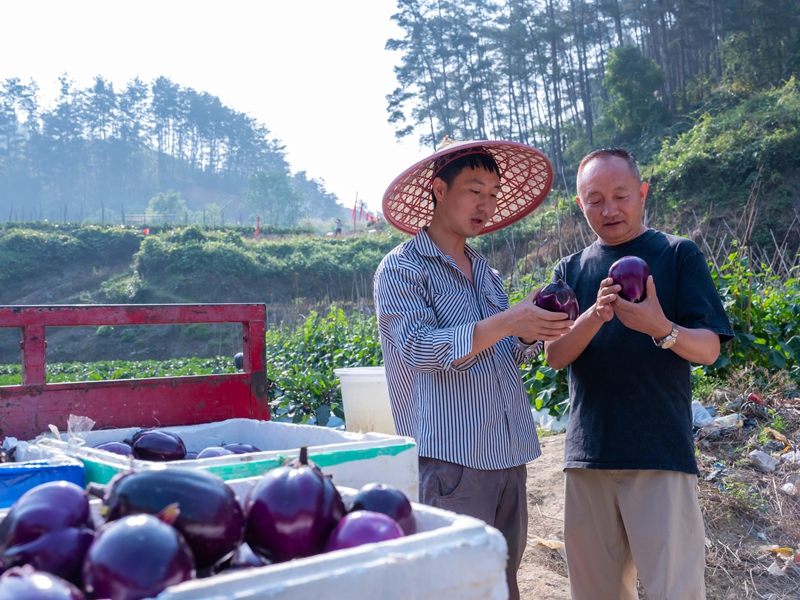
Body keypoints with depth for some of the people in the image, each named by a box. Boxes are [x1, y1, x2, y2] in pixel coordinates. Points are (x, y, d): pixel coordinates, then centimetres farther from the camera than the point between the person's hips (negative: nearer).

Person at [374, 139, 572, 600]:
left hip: (508, 455, 7)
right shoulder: (402, 269, -4)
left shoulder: (486, 272, 17)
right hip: (450, 459, -7)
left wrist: (533, 330, -3)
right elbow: (419, 349, -17)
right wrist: (506, 323, -26)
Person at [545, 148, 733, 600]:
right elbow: (555, 355, 0)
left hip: (661, 454, -3)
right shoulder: (571, 270, 11)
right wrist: (595, 316, -20)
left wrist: (661, 329, -25)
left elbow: (709, 349, -3)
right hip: (588, 455, 3)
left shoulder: (679, 254, 3)